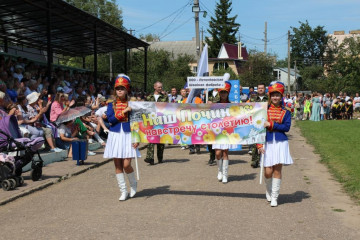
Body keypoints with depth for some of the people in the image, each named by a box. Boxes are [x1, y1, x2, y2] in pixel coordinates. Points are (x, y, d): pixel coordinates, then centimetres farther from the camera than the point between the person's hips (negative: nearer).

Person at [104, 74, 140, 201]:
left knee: (126, 164, -10)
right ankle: (123, 191, 14)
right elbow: (110, 119, -8)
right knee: (117, 165, 3)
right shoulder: (111, 104, 6)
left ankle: (133, 185, 19)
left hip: (128, 135, -2)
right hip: (115, 136, 2)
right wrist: (124, 112, -15)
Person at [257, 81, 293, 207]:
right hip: (267, 142, 0)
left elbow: (287, 127, -7)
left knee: (277, 170, -3)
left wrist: (271, 125, -15)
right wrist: (259, 144, -4)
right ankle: (269, 191, 26)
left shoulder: (285, 112, 6)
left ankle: (274, 197, 8)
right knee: (268, 171, -4)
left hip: (280, 143, 0)